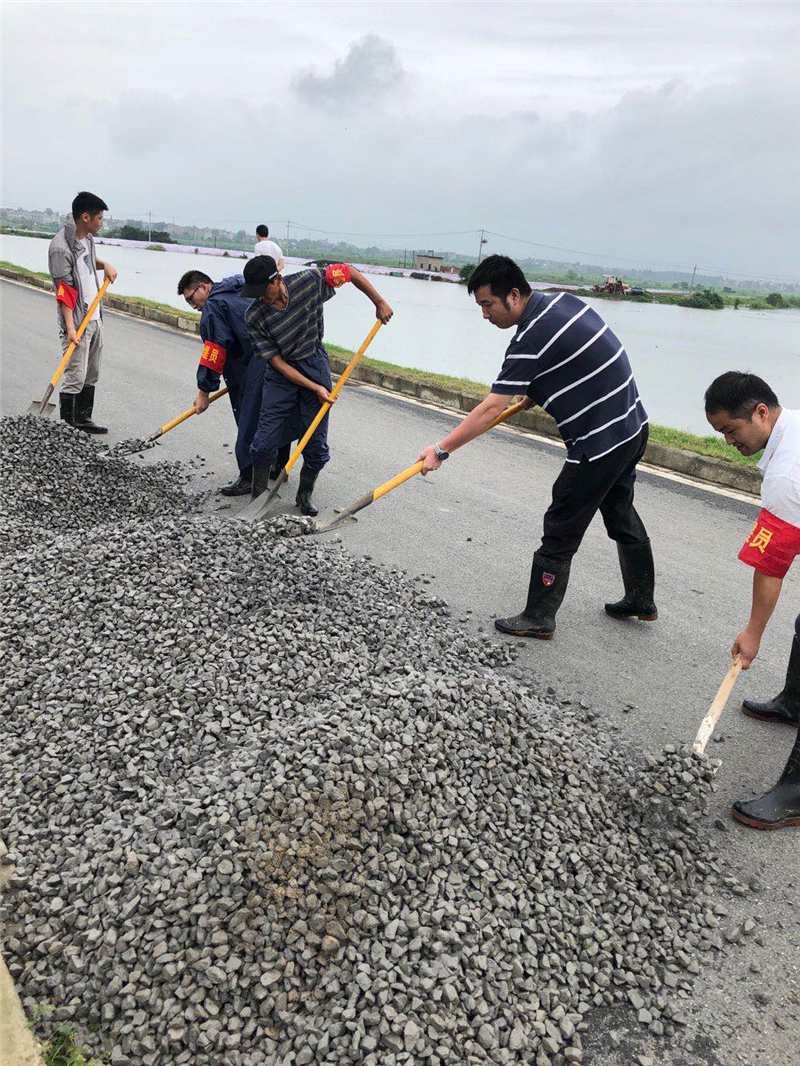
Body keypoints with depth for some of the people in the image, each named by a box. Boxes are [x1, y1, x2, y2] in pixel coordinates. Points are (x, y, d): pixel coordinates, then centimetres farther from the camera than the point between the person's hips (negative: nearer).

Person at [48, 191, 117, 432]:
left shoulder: (87, 237, 8)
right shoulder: (60, 247, -18)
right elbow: (64, 290, -21)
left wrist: (105, 265, 12)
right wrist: (70, 327, -26)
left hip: (95, 318, 9)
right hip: (77, 322, -9)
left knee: (91, 374, 15)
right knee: (75, 376, -8)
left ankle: (83, 421, 25)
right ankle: (67, 428, 0)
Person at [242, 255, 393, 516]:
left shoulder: (308, 281, -19)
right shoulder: (254, 316, -19)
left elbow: (348, 271, -3)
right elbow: (276, 362, -15)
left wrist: (379, 302, -3)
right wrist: (315, 388, -19)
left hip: (315, 364, 1)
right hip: (281, 374, -1)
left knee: (317, 445, 2)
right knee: (264, 443, -7)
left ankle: (305, 495, 23)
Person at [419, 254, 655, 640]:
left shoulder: (531, 339, -23)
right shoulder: (560, 300, 5)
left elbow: (491, 409, -24)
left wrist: (441, 449, -19)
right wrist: (538, 393, 15)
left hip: (600, 442, -10)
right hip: (633, 425, 10)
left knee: (560, 532, 1)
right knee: (621, 515, 24)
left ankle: (538, 618, 13)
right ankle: (641, 600, 40)